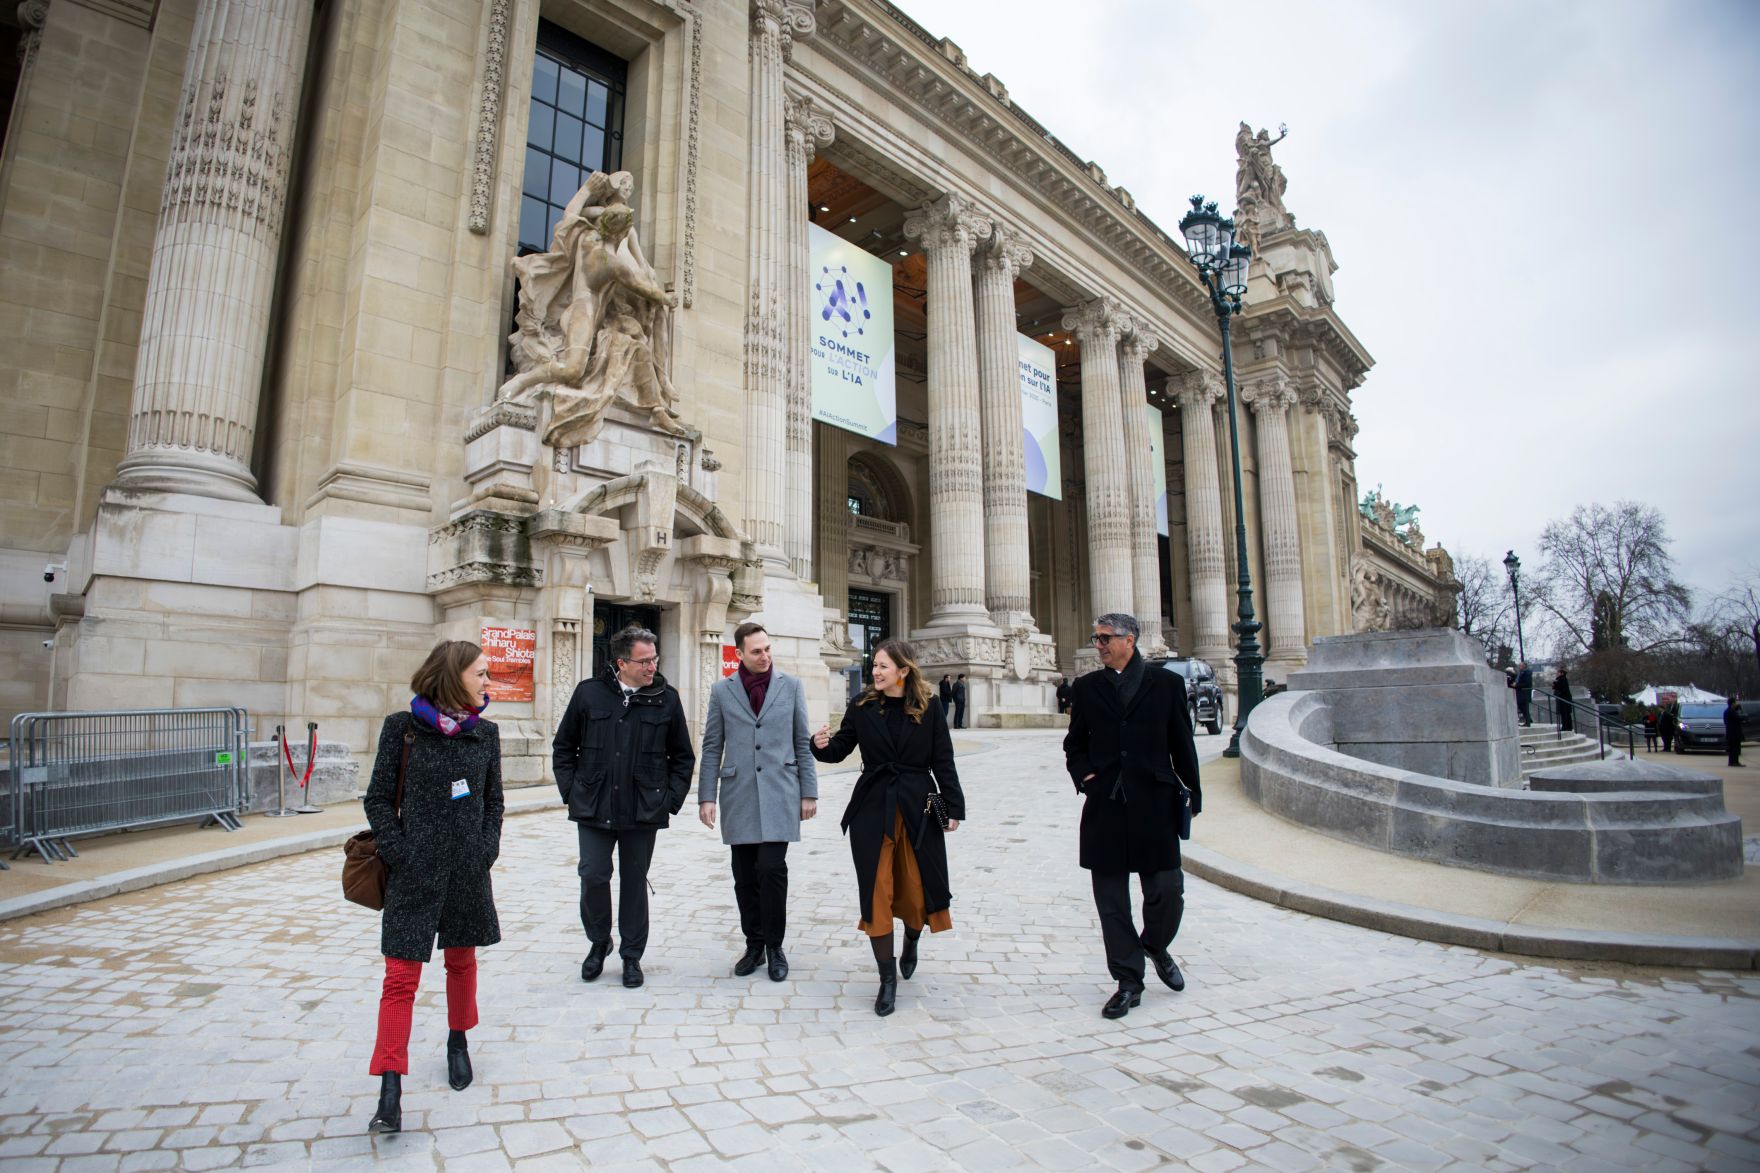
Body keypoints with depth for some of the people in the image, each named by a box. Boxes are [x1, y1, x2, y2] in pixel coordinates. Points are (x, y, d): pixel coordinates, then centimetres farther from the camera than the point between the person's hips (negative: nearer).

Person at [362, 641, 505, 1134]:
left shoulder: (485, 733, 2)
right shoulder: (402, 727, -6)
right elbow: (378, 798, -3)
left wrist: (485, 851, -2)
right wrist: (399, 854, -10)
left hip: (469, 870, 3)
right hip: (415, 871, -3)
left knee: (462, 961, 17)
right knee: (401, 977, -2)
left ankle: (458, 1043, 39)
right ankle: (390, 1093, 5)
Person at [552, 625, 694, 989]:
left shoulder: (667, 698, -1)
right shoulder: (589, 693, -2)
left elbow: (683, 756, 7)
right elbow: (563, 747, 8)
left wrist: (671, 799, 0)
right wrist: (571, 791, 1)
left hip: (643, 812, 0)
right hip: (594, 809, 0)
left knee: (635, 882, 9)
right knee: (593, 877, 2)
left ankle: (632, 955, 26)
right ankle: (599, 941, 29)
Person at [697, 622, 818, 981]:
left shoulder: (790, 686, 4)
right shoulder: (722, 691, 5)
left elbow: (803, 743, 5)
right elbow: (712, 748, 6)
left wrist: (809, 792, 2)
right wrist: (706, 797, 0)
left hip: (778, 793, -1)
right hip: (738, 796, 2)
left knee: (772, 868, -8)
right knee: (745, 875, 7)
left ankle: (774, 946, 11)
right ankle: (754, 943, 24)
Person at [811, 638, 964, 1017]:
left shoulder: (929, 711, -1)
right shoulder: (862, 707, 1)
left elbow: (943, 763, 1)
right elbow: (841, 748, 4)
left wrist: (954, 808, -1)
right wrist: (822, 744, -18)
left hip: (918, 810, 0)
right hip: (872, 809, 1)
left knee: (917, 890, 7)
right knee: (877, 893, 0)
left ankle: (911, 940, 42)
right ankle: (888, 979, 13)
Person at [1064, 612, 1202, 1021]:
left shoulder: (1166, 684, 4)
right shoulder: (1087, 687, 9)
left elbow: (1182, 744, 5)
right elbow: (1074, 743, 15)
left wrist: (1192, 794, 2)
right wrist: (1083, 775, -2)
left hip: (1154, 806, -2)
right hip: (1105, 807, 2)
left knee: (1166, 890, 2)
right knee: (1111, 901, 6)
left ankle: (1156, 947, 35)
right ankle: (1129, 982, 20)